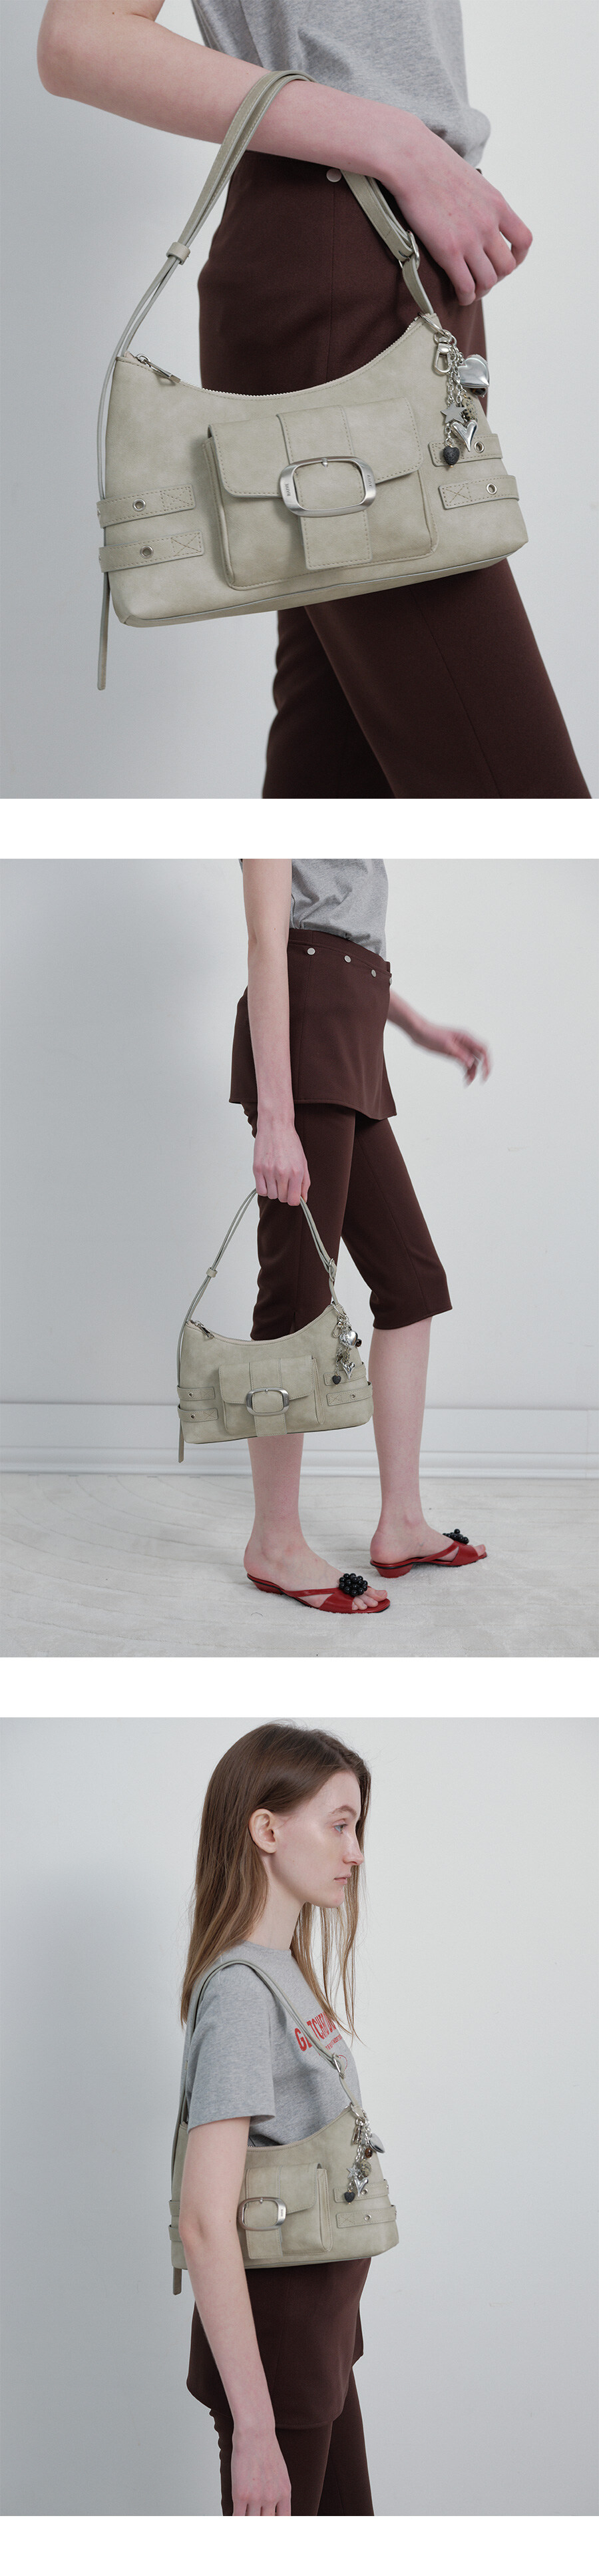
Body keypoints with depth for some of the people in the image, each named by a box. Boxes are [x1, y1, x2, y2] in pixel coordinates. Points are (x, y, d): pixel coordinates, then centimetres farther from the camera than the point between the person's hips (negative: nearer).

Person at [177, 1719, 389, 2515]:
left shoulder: (287, 1973, 8)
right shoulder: (241, 1992, -21)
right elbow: (205, 2224, -25)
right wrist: (254, 2429, -26)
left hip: (321, 2330, 9)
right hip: (273, 2338, -9)